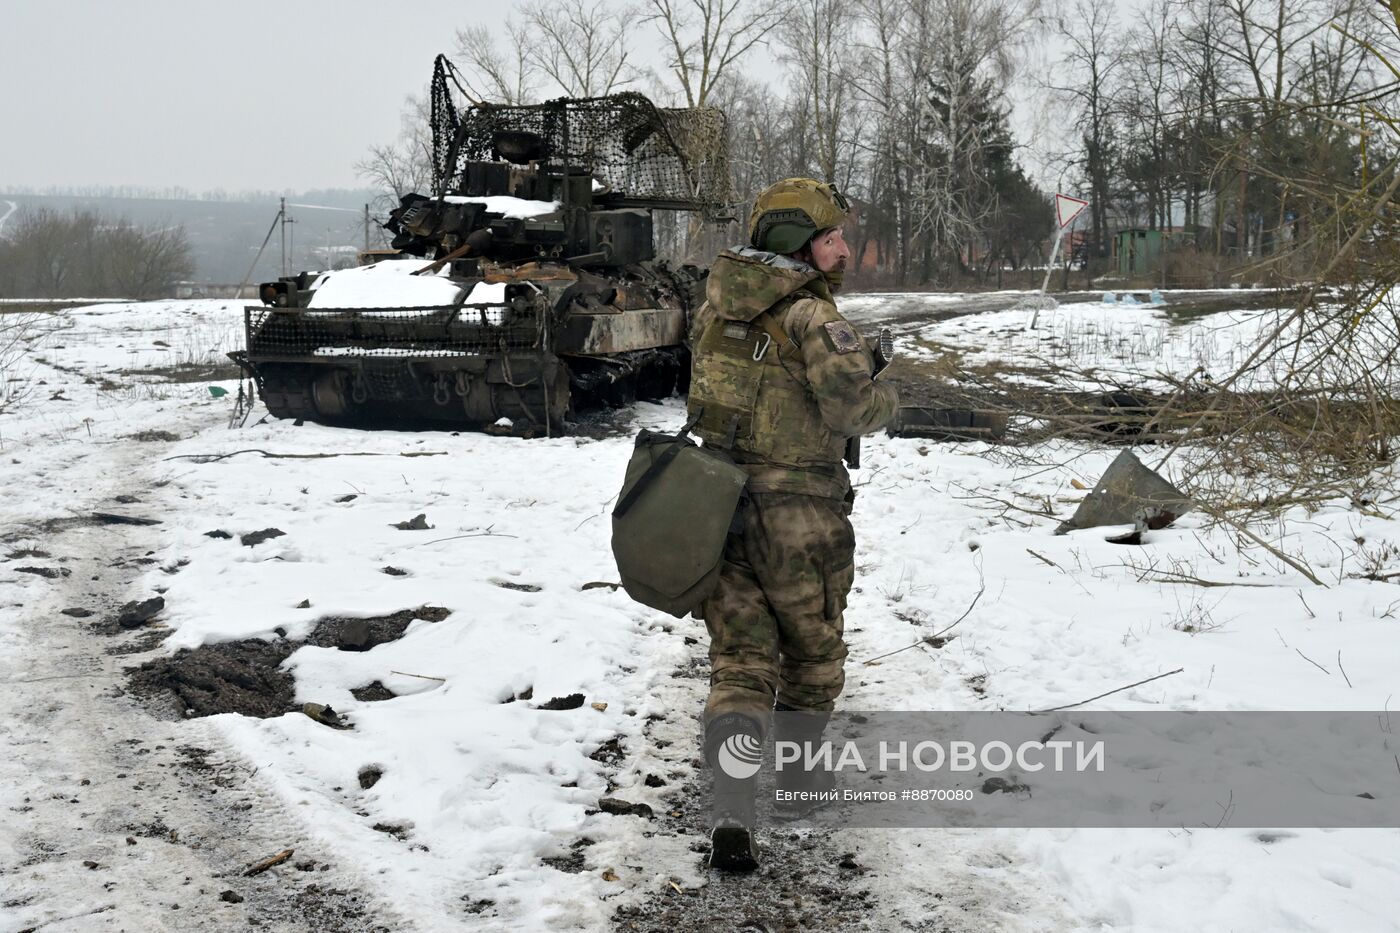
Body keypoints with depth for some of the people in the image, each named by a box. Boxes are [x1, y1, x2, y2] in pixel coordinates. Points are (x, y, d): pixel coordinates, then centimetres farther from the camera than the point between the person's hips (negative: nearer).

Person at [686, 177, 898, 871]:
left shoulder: (715, 306, 8)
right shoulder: (813, 314, -14)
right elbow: (853, 410, -22)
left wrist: (852, 362, 16)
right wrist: (883, 395, 1)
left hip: (717, 503, 5)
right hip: (797, 515, -5)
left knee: (739, 661, 7)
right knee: (813, 656, 18)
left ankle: (731, 818, -7)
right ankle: (794, 789, 34)